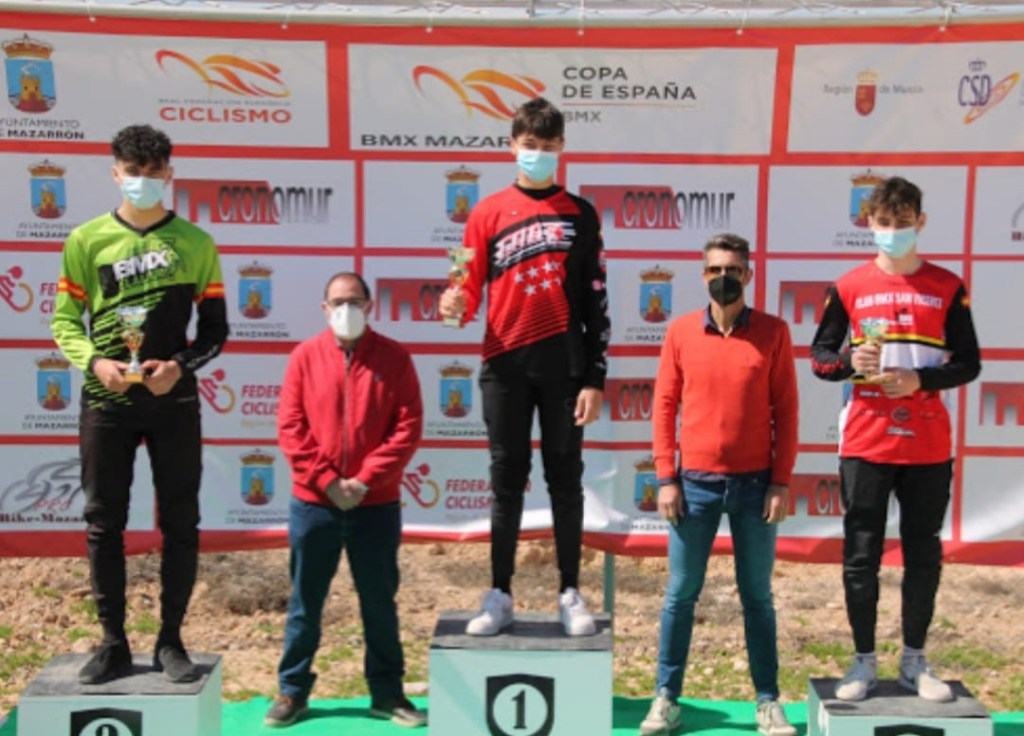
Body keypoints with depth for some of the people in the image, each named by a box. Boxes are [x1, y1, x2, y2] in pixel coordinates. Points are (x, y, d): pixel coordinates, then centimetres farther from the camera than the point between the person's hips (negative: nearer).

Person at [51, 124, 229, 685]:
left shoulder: (195, 243, 5)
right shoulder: (86, 240, 4)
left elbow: (215, 328, 6)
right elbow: (64, 321, 5)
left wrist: (181, 365, -11)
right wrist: (94, 361, -13)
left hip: (174, 401, 0)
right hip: (105, 401, 0)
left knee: (180, 523, 3)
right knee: (104, 524, 5)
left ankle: (170, 641, 15)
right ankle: (113, 643, 16)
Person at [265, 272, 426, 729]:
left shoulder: (394, 357, 1)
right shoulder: (305, 356, 2)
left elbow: (407, 427, -4)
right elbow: (290, 427, -2)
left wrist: (365, 479, -13)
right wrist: (326, 480, -11)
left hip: (377, 505, 0)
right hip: (313, 503, 0)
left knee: (379, 602, 9)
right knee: (305, 603, 9)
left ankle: (387, 693, 20)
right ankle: (293, 691, 21)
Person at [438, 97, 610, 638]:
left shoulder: (579, 214, 6)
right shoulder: (488, 214, 5)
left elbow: (596, 301, 4)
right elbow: (472, 292, 5)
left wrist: (595, 377, -2)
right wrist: (457, 306, -19)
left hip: (564, 362, 0)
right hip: (505, 363, 0)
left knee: (565, 479, 6)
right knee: (507, 481, 6)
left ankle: (571, 594, 14)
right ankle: (500, 595, 13)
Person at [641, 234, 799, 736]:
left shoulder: (773, 332, 0)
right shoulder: (680, 331, 2)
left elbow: (785, 410, 0)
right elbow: (664, 405, 3)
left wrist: (781, 481, -5)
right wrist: (666, 478, -3)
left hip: (755, 485, 0)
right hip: (695, 483, 1)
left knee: (757, 597, 9)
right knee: (680, 594, 6)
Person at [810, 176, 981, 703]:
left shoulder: (947, 288, 3)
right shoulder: (849, 287, 3)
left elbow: (968, 363, 3)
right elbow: (819, 356, 6)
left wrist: (920, 379, -14)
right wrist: (850, 361, -16)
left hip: (928, 447, 1)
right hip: (865, 444, 0)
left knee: (924, 556, 8)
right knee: (860, 556, 3)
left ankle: (915, 661, 22)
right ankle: (864, 662, 16)